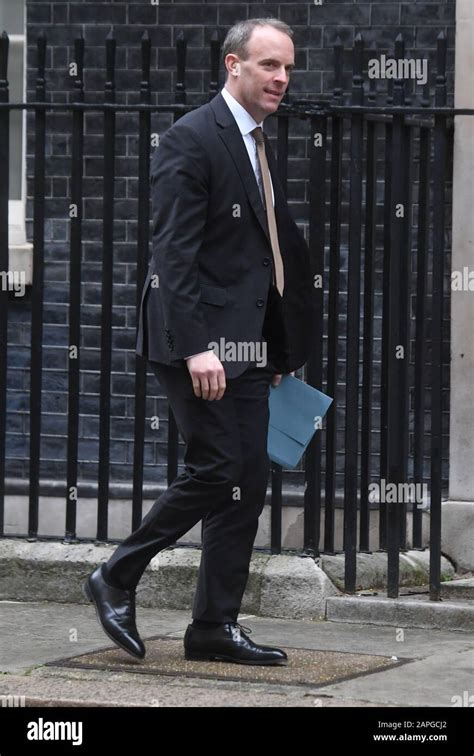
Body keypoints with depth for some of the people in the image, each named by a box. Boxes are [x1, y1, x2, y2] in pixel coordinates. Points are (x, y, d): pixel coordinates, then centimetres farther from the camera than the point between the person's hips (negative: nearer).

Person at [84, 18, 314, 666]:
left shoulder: (261, 148, 17)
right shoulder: (192, 140, -11)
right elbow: (174, 251, -17)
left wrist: (280, 350, 18)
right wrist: (195, 346, -24)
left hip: (246, 344, 9)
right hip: (198, 337, -9)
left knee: (249, 479, 5)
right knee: (218, 470, -12)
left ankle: (216, 628, 10)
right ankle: (117, 580, 5)